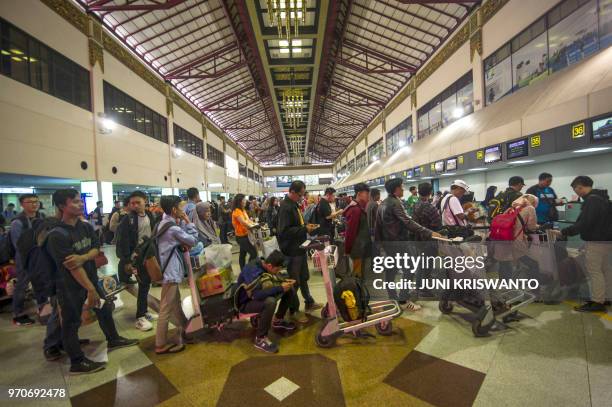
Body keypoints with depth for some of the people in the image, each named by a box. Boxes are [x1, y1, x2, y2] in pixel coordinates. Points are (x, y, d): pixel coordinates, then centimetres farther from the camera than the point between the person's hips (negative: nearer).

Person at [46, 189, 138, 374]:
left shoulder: (86, 226, 0)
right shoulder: (57, 235, -21)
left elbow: (96, 249, -2)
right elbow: (72, 267, -23)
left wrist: (82, 258, -25)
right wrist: (91, 289, -22)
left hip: (91, 278, 7)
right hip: (70, 285, -7)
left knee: (105, 309, 18)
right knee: (71, 323, 8)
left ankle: (113, 340, 38)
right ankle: (77, 362, 23)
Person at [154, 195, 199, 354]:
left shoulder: (162, 223, 7)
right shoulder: (173, 228, -22)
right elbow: (193, 240, -14)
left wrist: (181, 233, -6)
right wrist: (187, 221, -11)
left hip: (167, 269, 10)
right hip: (170, 271, -10)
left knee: (175, 303, 21)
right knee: (166, 309, 2)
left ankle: (184, 330, 36)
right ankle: (161, 345, 15)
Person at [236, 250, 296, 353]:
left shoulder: (263, 264, -10)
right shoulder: (252, 271, -33)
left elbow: (274, 277, 7)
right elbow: (256, 295, -41)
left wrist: (284, 281, -13)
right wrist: (280, 288, -36)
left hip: (259, 295, 8)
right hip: (246, 303, -8)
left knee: (290, 289, 0)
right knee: (270, 302, -38)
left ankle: (278, 320, 16)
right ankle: (260, 339, -18)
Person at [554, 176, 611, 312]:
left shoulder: (591, 200, -19)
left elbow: (583, 224, -24)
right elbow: (599, 221, 17)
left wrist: (563, 232, -19)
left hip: (596, 242, -10)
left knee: (594, 271, -3)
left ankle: (597, 302, 3)